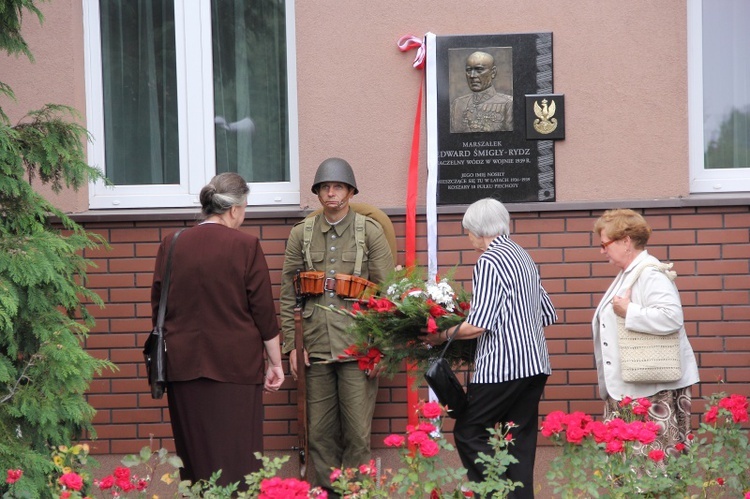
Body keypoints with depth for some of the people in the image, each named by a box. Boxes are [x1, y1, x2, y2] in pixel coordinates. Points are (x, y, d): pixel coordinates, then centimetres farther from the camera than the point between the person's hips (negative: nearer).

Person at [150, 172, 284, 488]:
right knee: (235, 455, 0)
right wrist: (275, 362, 4)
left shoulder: (171, 246, 4)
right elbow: (264, 311, -5)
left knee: (195, 454, 11)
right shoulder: (245, 246, -7)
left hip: (183, 366, 4)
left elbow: (158, 308, 10)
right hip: (235, 365, -4)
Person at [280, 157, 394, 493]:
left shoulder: (370, 231, 3)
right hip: (316, 346, 3)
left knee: (358, 433, -2)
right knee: (320, 433, 5)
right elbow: (288, 294, 11)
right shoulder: (301, 234, 9)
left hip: (357, 345, -2)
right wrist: (291, 344, 4)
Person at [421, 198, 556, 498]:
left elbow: (477, 326, -16)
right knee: (520, 440, 8)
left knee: (469, 433, -2)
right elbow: (547, 315, 19)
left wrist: (440, 336, -4)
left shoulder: (490, 262, -11)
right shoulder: (523, 257, 16)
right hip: (535, 364, 9)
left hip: (501, 366, -9)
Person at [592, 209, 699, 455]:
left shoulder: (651, 274, -14)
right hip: (626, 389, 10)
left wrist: (628, 311, -22)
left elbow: (671, 317, -29)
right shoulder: (627, 274, 18)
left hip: (654, 389, -10)